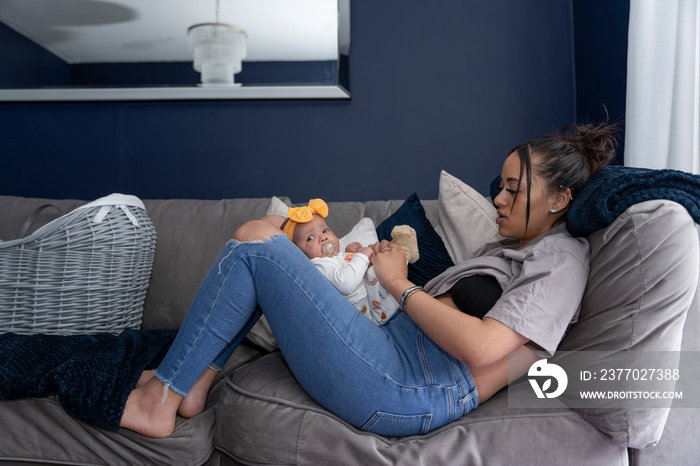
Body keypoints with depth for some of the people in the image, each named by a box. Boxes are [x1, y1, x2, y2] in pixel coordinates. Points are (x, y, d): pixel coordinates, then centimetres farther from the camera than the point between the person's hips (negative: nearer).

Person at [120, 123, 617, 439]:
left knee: (255, 243, -12)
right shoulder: (508, 247, 26)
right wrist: (387, 265, 7)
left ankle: (158, 401, 0)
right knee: (261, 232, 11)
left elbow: (479, 347, -19)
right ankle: (192, 385, 8)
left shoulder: (562, 259, -4)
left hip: (406, 394, -10)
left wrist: (401, 284, -8)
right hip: (394, 344, 10)